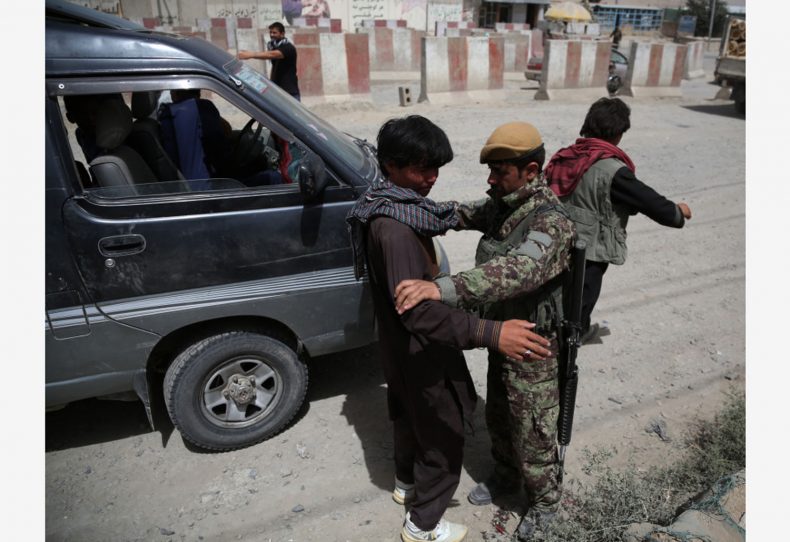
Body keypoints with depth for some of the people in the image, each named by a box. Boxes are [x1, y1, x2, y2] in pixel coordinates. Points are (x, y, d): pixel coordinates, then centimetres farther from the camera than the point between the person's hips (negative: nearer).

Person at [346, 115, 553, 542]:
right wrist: (491, 334, -45)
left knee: (409, 415, 29)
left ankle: (406, 482, 54)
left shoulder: (391, 206, -1)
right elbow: (418, 311, -39)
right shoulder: (394, 228, -33)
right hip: (419, 350, -10)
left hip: (401, 344, 10)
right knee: (443, 436, 9)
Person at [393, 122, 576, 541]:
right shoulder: (502, 204, -3)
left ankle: (544, 500, 39)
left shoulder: (552, 221, -30)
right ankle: (505, 476, 52)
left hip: (533, 348, -8)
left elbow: (519, 270, -47)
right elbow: (467, 214, 13)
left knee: (533, 433, 12)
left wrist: (442, 288, -60)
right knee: (497, 417, 26)